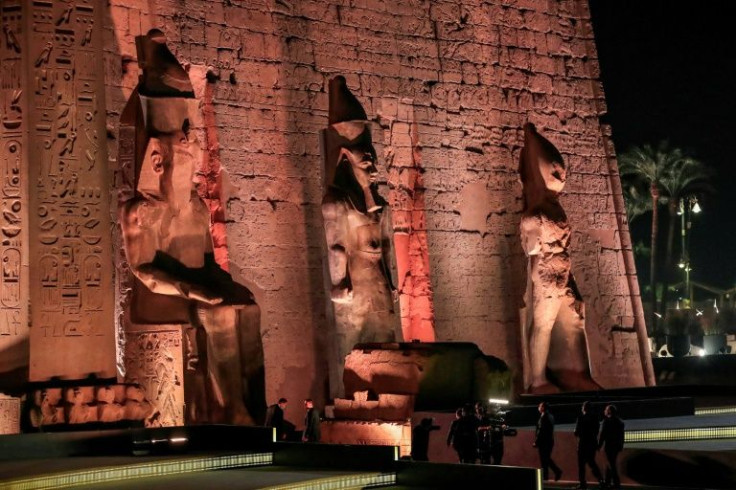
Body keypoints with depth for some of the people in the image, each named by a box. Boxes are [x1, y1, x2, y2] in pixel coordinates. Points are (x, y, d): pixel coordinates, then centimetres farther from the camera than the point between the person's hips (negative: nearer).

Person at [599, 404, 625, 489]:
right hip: (617, 446, 7)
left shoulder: (607, 421, -10)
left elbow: (602, 434, -11)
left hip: (609, 445, -7)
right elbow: (622, 435, 12)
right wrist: (621, 446, 18)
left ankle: (616, 483, -8)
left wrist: (599, 445, -5)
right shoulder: (620, 422, 9)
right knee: (611, 463, 17)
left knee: (611, 464, -3)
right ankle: (607, 482, 24)